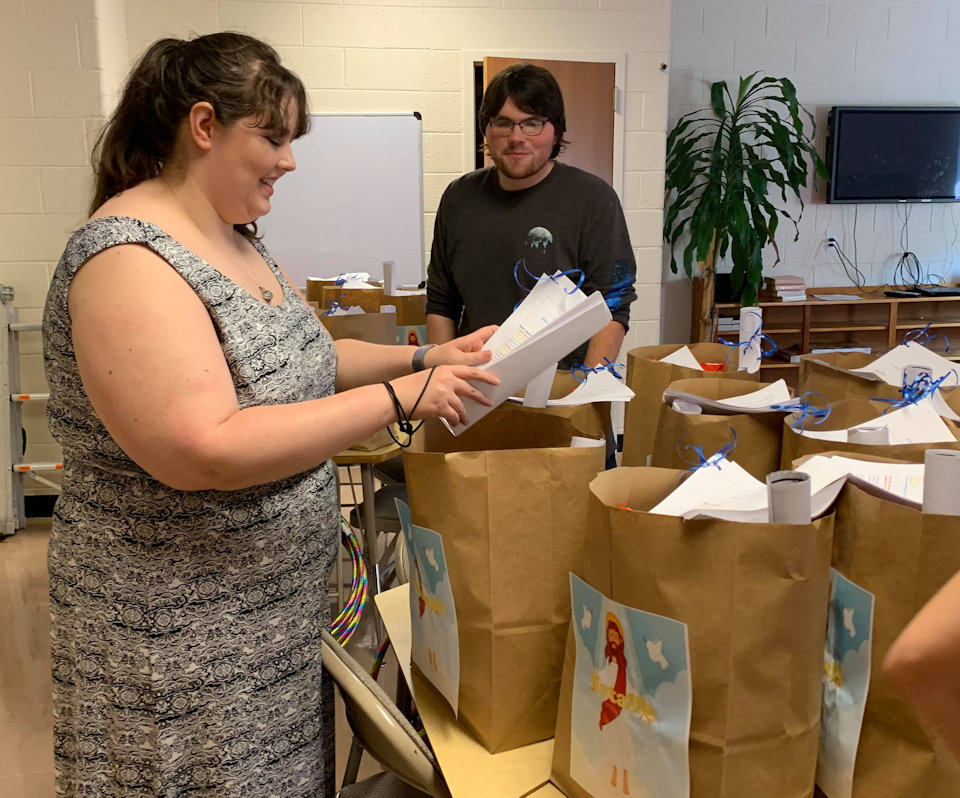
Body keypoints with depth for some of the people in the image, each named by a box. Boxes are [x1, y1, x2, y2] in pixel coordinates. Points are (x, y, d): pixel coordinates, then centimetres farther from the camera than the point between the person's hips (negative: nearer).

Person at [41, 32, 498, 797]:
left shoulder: (237, 239, 6)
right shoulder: (128, 260, -22)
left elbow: (292, 360, 17)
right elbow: (206, 452, -30)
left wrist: (422, 358, 3)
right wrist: (399, 397, -25)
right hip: (182, 633, -8)